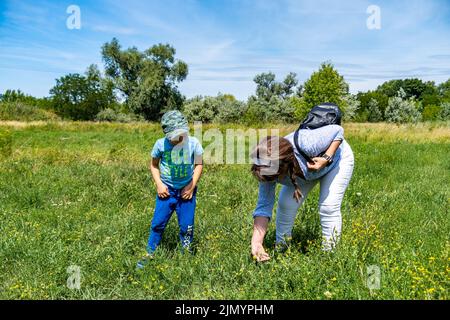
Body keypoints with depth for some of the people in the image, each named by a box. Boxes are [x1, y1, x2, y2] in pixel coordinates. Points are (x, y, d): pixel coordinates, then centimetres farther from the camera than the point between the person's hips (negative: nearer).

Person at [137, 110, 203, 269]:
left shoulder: (193, 143, -10)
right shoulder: (161, 144, -10)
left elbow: (199, 164, 0)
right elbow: (154, 165, 5)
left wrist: (192, 186, -7)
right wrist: (159, 184, -7)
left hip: (186, 190, 0)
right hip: (167, 190, 0)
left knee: (187, 226, 8)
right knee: (158, 223, 3)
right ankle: (149, 254, 20)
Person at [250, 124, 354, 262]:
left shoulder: (307, 145, -45)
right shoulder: (268, 169, -29)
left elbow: (338, 130, -27)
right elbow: (264, 206, -27)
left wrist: (326, 159, -41)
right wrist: (256, 242, -37)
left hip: (336, 155, -3)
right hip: (308, 167, 4)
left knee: (329, 207, -18)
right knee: (286, 204, -10)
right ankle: (280, 249, 8)